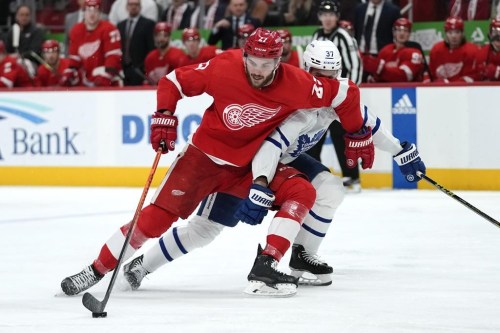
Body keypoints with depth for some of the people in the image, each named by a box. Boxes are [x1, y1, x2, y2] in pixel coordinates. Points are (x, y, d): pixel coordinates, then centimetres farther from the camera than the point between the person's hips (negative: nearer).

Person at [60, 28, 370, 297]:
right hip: (205, 155, -2)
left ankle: (266, 266, -20)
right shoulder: (223, 68, -21)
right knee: (156, 217, -13)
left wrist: (359, 136, 2)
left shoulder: (295, 84, -20)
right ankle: (96, 271, -3)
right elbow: (174, 81, -8)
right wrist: (164, 117, -18)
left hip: (250, 166, 2)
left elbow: (346, 94, -7)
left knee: (303, 192, -19)